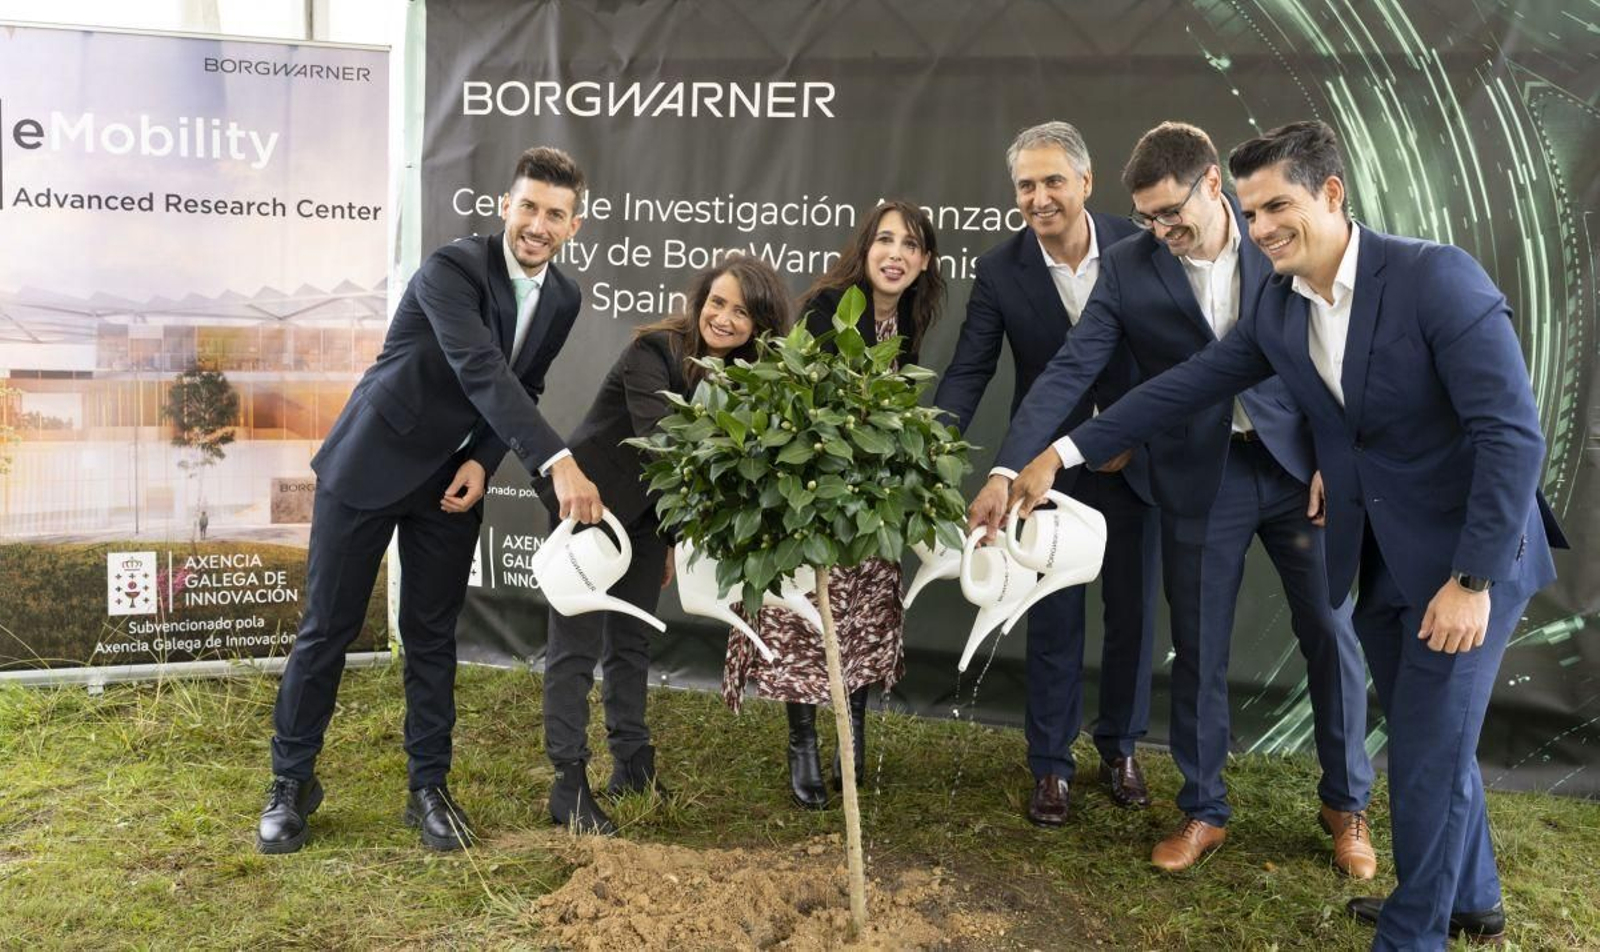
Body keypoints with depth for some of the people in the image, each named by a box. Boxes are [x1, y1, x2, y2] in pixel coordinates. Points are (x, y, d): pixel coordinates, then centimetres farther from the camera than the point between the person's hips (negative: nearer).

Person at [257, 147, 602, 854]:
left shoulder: (562, 299, -1)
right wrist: (558, 464, -46)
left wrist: (482, 461, -9)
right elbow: (483, 373, -36)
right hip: (370, 464, -5)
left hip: (451, 479, 5)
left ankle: (429, 787, 20)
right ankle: (292, 781, 20)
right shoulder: (453, 267, -23)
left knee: (433, 636, 8)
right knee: (328, 628, 4)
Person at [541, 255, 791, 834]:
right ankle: (569, 785, 1)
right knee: (576, 646, -4)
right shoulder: (654, 352, -23)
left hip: (648, 515, 7)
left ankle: (632, 764, 27)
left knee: (632, 641, 15)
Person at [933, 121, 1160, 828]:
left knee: (1132, 610, 13)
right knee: (1054, 619, 7)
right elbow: (968, 372, -11)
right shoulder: (999, 270, -11)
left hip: (1134, 459, 1)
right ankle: (1051, 764, 23)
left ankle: (1121, 746, 34)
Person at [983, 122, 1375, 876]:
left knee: (1331, 634, 8)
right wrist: (1010, 467, -22)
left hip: (1298, 466, 1)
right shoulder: (1128, 267, -7)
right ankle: (1204, 810, 27)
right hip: (1201, 481, 0)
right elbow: (1070, 370, -12)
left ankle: (1346, 802, 29)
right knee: (1198, 651, 8)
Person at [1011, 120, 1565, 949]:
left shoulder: (1438, 277, -21)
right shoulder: (1280, 307, 0)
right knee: (1426, 738, 20)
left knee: (1430, 751, 2)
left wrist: (1474, 579, -22)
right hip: (1378, 560, 7)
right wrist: (1064, 452, -2)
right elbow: (1184, 386, 3)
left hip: (1468, 558, -6)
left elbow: (1514, 434, -22)